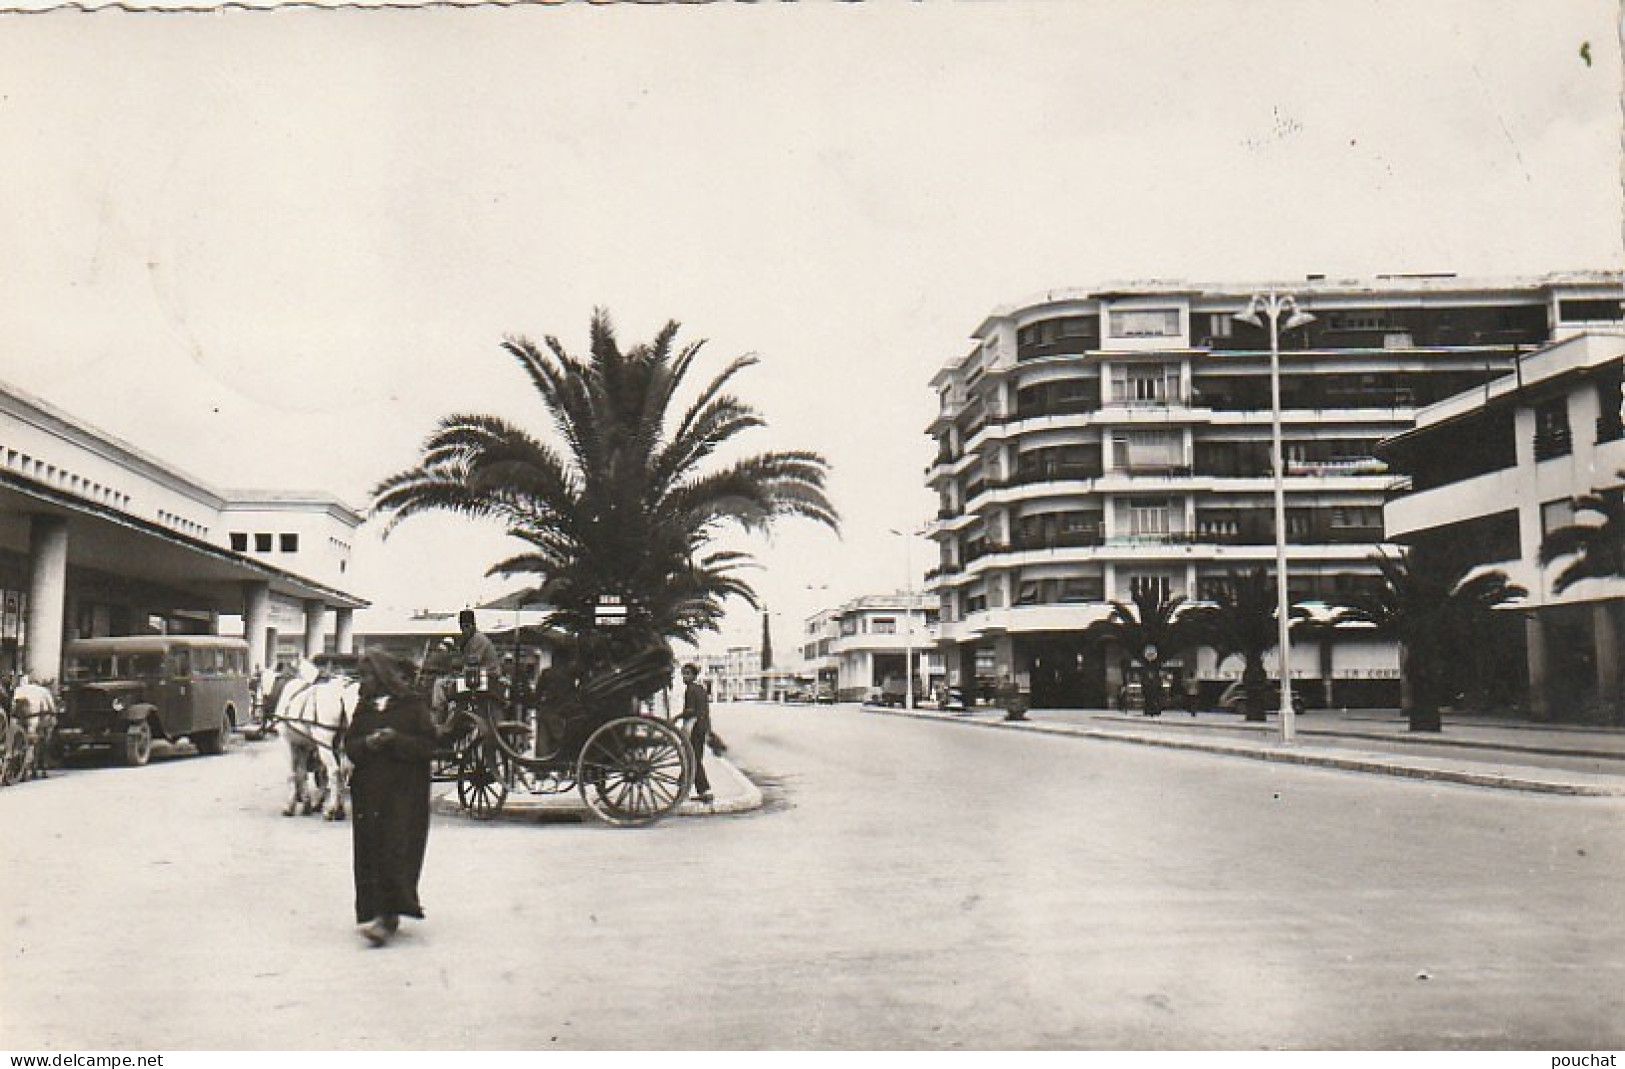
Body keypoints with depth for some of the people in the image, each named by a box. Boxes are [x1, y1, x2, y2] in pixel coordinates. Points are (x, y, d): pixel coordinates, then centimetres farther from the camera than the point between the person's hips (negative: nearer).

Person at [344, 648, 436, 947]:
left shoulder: (412, 706, 0)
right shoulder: (363, 708, 15)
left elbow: (428, 745, -3)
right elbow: (349, 745, 12)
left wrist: (396, 740, -17)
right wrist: (367, 743, -9)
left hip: (403, 792, -5)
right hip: (368, 791, 5)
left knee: (394, 851, -12)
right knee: (370, 853, 1)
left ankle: (387, 915, -15)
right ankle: (374, 912, 8)